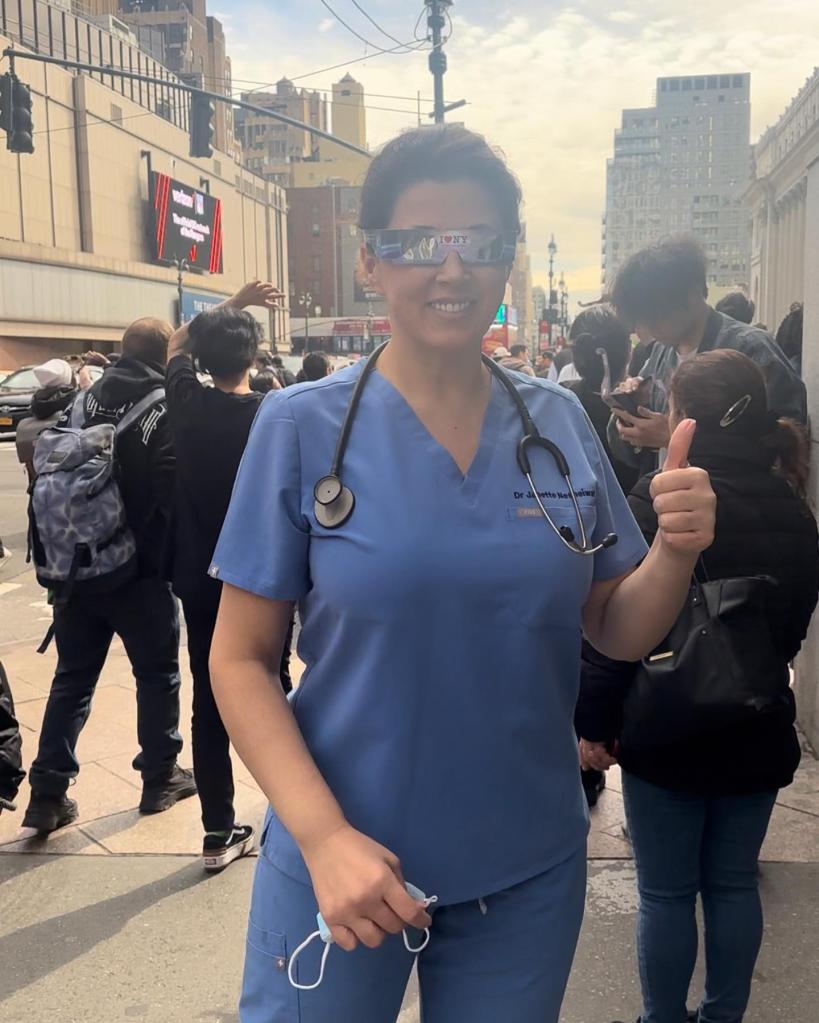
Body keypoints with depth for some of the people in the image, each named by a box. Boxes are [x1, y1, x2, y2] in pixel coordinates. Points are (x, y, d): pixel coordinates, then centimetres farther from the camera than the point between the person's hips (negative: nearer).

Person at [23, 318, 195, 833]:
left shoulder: (84, 400, 7)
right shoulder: (166, 409, -10)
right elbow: (176, 491, -16)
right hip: (140, 569, -5)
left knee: (73, 677, 13)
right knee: (158, 674, 12)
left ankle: (49, 793, 12)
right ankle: (161, 777, 23)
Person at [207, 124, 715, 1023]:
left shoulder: (560, 423, -1)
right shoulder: (301, 426, -10)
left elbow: (617, 632, 4)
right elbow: (240, 660, -7)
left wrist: (678, 552, -16)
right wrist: (323, 835, -19)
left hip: (531, 868, 3)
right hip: (343, 863, -2)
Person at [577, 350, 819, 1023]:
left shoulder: (658, 503, -18)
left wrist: (596, 723, -7)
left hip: (668, 733, -5)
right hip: (758, 733, 6)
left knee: (667, 893, 10)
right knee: (734, 884, 18)